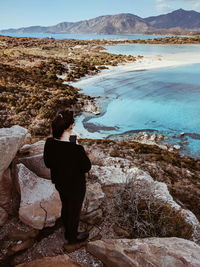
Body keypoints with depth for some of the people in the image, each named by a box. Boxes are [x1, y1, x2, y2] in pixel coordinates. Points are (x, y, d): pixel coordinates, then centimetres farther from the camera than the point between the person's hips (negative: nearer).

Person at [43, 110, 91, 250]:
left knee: (65, 206, 29)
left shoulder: (49, 143, -16)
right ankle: (73, 237, 45)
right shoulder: (76, 150, -36)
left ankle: (68, 232, 54)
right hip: (75, 186, -6)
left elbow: (48, 163, -2)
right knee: (75, 210, 20)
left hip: (59, 182, 6)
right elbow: (87, 167, -19)